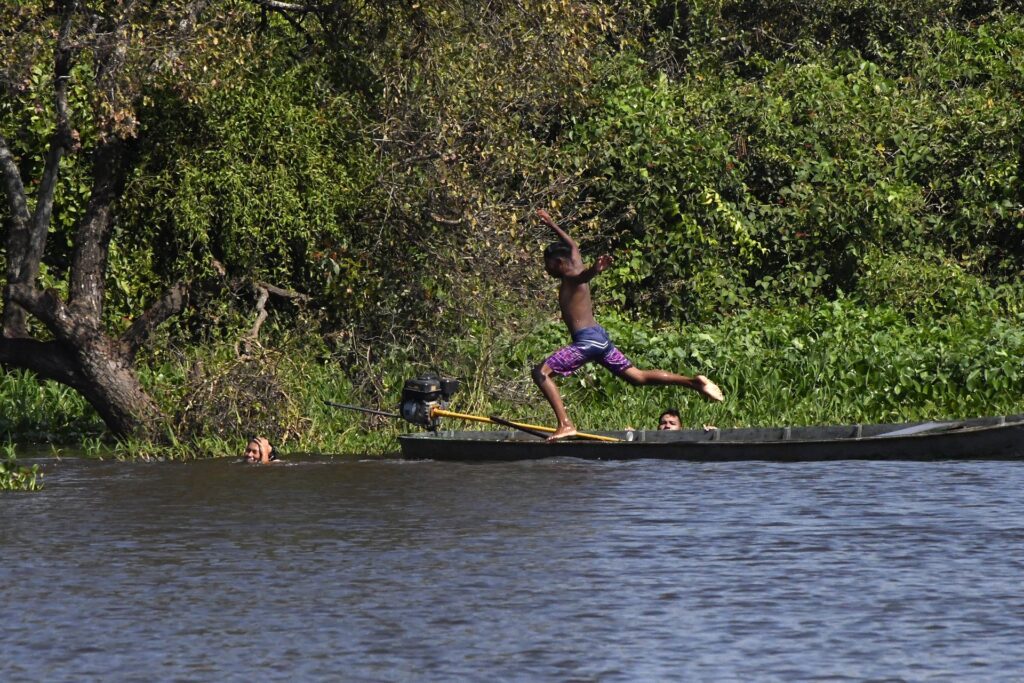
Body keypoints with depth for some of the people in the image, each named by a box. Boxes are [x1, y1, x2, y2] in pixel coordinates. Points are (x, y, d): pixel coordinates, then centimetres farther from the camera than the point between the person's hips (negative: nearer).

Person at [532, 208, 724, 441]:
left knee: (541, 372, -12)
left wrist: (596, 269, -58)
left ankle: (565, 424, -23)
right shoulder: (575, 264, 16)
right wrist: (552, 225, 53)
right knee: (638, 377, 12)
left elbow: (585, 274, -34)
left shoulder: (572, 278, -8)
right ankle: (693, 382, 6)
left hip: (587, 340, -10)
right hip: (600, 337, 10)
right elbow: (572, 245, 38)